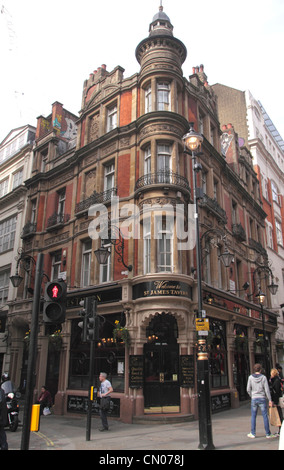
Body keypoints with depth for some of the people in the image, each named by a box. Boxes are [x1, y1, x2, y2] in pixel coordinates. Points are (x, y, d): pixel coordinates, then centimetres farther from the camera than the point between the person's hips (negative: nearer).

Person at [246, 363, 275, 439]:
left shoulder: (251, 377, -3)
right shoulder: (263, 377, -6)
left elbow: (248, 389, 0)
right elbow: (267, 389, -7)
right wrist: (270, 400, 0)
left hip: (254, 399, 1)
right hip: (262, 398, -1)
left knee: (253, 416, 10)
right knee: (265, 416, 7)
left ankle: (252, 433, 15)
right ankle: (268, 434, 12)